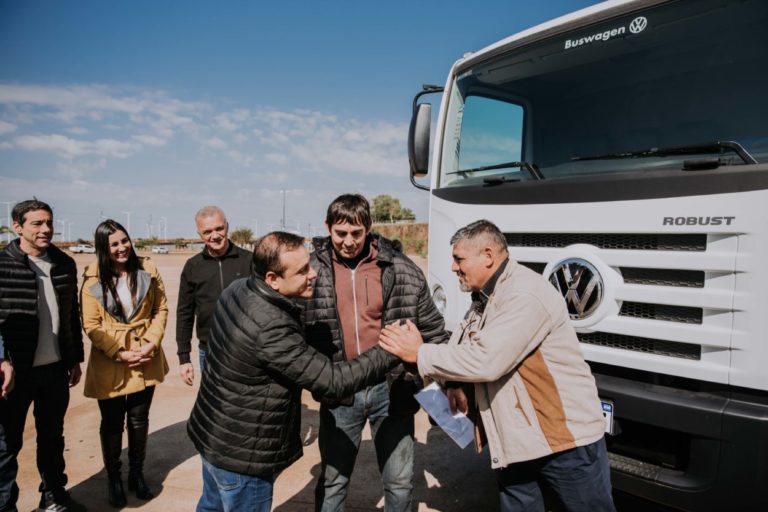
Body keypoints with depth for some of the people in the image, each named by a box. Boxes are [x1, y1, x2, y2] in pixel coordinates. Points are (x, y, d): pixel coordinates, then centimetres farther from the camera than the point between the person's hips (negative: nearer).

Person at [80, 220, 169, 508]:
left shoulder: (146, 270, -3)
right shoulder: (93, 279, -8)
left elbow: (161, 309, -1)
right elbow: (91, 325, -8)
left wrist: (150, 344, -13)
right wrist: (120, 353, -15)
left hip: (146, 361, 2)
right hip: (110, 365, -2)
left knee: (139, 421, 15)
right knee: (112, 424, 12)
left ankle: (137, 475, 34)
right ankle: (113, 479, 33)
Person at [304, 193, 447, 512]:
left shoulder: (401, 270, -5)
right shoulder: (312, 271, -5)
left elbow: (433, 329, 2)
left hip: (391, 388, 1)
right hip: (340, 393, 0)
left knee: (400, 482, 16)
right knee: (332, 482, 15)